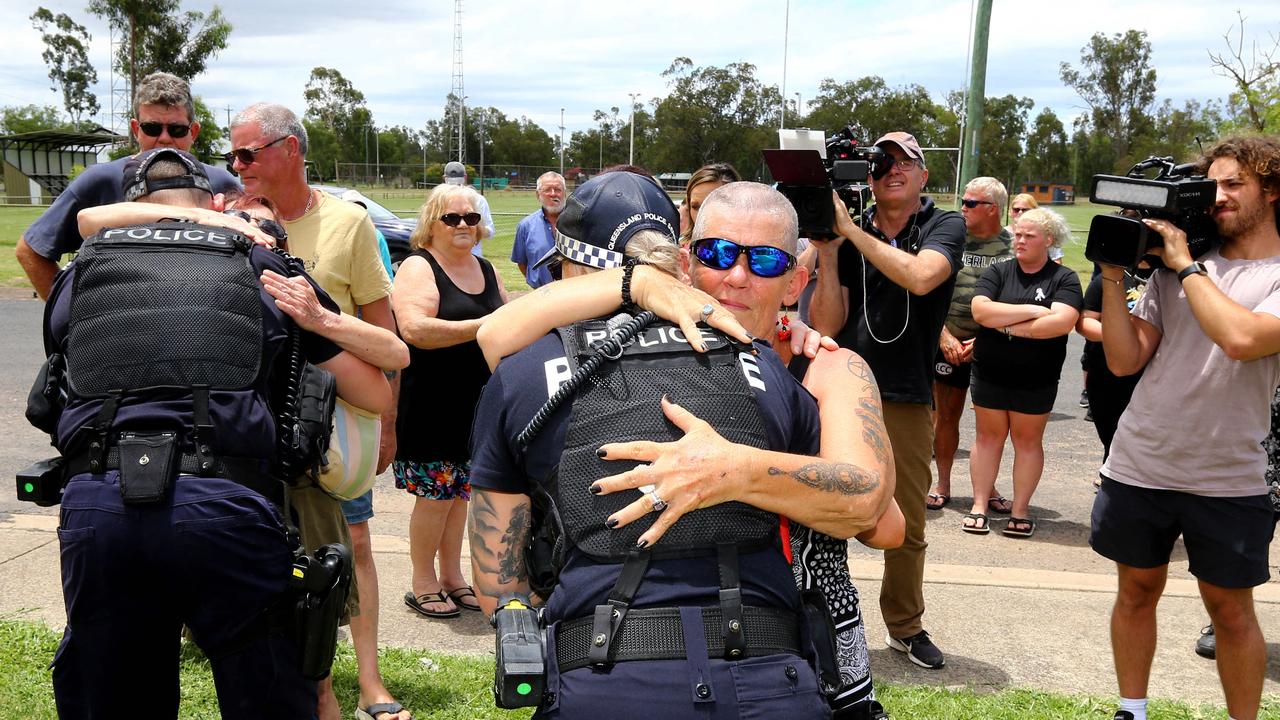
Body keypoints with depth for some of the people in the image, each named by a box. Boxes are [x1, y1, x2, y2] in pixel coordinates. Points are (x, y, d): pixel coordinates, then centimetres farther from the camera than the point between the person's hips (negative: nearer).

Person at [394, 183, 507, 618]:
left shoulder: (485, 269, 13)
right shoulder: (418, 267, -9)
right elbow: (414, 329, -24)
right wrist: (480, 327, -25)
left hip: (477, 403, 7)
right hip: (431, 405, -7)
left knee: (459, 490, 14)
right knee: (436, 493, -1)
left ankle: (452, 577, 26)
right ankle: (423, 585, 14)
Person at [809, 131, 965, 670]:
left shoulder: (944, 226, 1)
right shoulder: (847, 234, 5)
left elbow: (920, 277, -22)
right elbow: (826, 325, 0)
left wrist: (850, 230, -17)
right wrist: (826, 255, -12)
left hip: (906, 399, -1)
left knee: (906, 523, 10)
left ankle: (906, 626, 29)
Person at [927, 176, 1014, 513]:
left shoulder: (1012, 246, -4)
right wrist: (944, 336, -6)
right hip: (949, 343, 2)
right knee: (946, 415, 8)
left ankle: (987, 487, 18)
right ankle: (942, 485, 19)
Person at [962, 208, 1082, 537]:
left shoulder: (1064, 279, -3)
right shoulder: (997, 273, 2)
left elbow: (1062, 322, -19)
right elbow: (980, 311, -15)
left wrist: (1010, 326, -16)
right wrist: (1031, 311, -17)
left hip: (1036, 380, -1)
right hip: (990, 373, 2)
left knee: (1028, 439, 8)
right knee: (988, 436, 7)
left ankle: (1021, 510, 16)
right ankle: (979, 506, 13)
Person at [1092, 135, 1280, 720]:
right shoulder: (1170, 267, 6)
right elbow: (1124, 360, 1)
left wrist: (1187, 264, -15)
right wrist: (1113, 275, -6)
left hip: (1228, 480, -3)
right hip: (1138, 467, 3)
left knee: (1231, 609, 10)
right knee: (1137, 590, 15)